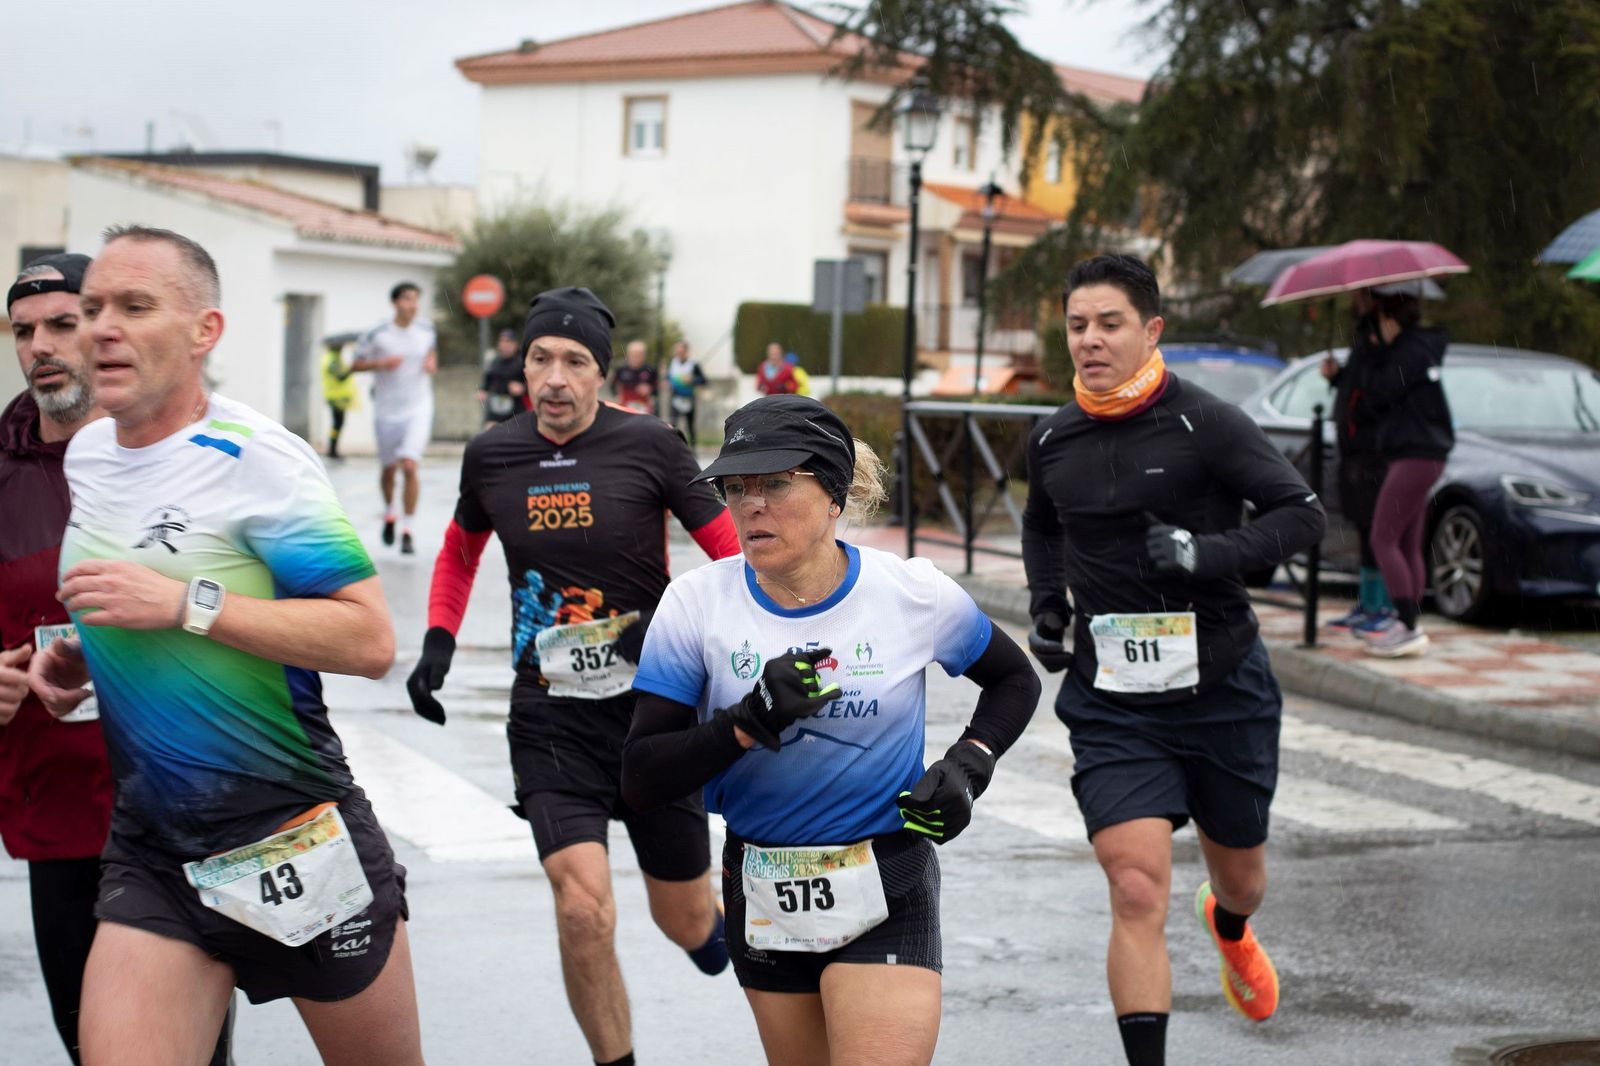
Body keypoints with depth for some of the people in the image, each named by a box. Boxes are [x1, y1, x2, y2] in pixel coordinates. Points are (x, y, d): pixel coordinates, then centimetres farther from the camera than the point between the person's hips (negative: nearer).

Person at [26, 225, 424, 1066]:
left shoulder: (255, 458, -13)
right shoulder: (84, 455, 9)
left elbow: (369, 639, -20)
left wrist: (185, 605, -24)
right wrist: (76, 656, 6)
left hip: (295, 837, -5)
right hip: (150, 857, 5)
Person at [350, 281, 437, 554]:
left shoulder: (426, 329, -1)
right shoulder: (378, 333, -8)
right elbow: (355, 365, -1)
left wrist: (432, 363, -2)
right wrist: (381, 363, -19)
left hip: (418, 408, 0)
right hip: (387, 410, 0)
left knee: (409, 467, -15)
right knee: (389, 468, 14)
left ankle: (407, 531, -9)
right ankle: (389, 514, 43)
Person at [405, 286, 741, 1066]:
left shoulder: (649, 445, -8)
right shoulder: (491, 455, 0)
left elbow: (732, 553, -1)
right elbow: (460, 550, 21)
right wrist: (438, 641, 7)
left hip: (654, 705, -1)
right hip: (550, 716, 1)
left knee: (685, 923, 11)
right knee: (583, 910, -19)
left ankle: (720, 924, 50)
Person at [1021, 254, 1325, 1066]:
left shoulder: (1206, 424, -12)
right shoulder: (1052, 441, 2)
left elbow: (1303, 513, -12)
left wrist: (1210, 553, -26)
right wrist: (1047, 603, 8)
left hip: (1222, 690, -1)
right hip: (1111, 702, 1)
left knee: (1238, 870, 21)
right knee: (1137, 893, -15)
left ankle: (1230, 929, 59)